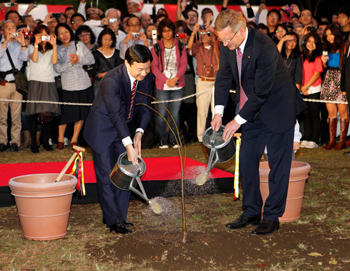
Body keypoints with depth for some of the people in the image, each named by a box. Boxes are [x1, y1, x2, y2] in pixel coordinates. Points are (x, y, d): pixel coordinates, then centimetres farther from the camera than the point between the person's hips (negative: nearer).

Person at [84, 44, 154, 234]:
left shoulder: (147, 78, -11)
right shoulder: (111, 80, -31)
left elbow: (145, 108, -3)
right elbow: (116, 115, -34)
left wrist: (139, 132, -19)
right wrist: (129, 146, -38)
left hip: (124, 129, 6)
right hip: (103, 129, -6)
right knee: (106, 175, -5)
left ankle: (119, 217, 18)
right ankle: (113, 220, 4)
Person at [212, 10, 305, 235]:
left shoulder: (265, 48, -31)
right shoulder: (228, 46, -8)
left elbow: (261, 92, -27)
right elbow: (223, 78, 2)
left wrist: (238, 120, -23)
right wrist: (219, 112, -9)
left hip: (278, 109, -7)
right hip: (252, 110, 7)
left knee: (278, 164, 0)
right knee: (247, 160, 8)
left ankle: (272, 217, 9)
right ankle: (251, 212, 19)